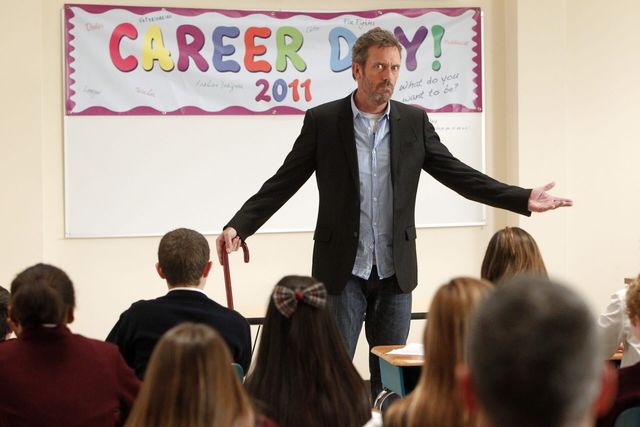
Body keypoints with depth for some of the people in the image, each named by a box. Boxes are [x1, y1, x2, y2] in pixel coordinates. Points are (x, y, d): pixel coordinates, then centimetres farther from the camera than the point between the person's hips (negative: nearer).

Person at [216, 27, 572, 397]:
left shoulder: (414, 122, 4)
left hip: (395, 270, 2)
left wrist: (524, 199, -8)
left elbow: (459, 175, 3)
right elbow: (282, 183, -3)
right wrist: (238, 226, -15)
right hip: (343, 270, -2)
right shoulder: (323, 121, -2)